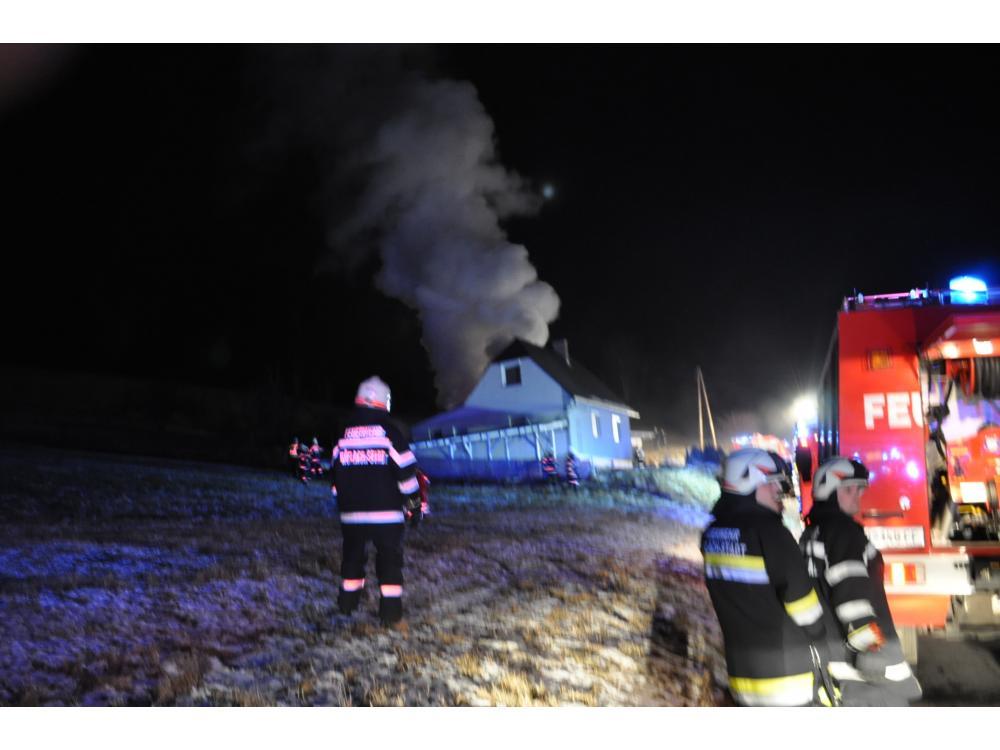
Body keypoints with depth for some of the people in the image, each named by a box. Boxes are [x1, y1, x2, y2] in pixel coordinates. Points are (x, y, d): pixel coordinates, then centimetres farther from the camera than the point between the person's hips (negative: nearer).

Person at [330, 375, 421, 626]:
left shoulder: (343, 433, 7)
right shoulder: (391, 431, -7)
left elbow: (335, 471, 16)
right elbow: (406, 471, -8)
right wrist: (414, 504, 0)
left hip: (350, 511, 4)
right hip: (386, 511, -4)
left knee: (352, 554, 20)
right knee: (390, 559, 3)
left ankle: (348, 601, 31)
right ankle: (390, 609, 0)